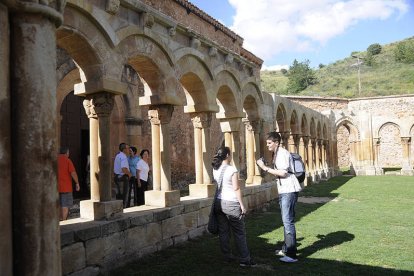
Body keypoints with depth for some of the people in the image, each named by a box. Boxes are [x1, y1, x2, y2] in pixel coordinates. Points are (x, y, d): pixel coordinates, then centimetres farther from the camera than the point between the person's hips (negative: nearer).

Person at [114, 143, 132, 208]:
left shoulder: (118, 155, 12)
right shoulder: (123, 157, -20)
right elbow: (124, 169, -32)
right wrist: (129, 174, -15)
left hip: (117, 177, 10)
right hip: (123, 177, -10)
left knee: (119, 194, 18)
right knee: (124, 194, 1)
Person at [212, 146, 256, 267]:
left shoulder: (215, 170, 6)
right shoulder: (232, 170, -12)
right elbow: (236, 189, -12)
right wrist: (242, 205, -6)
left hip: (219, 202, 6)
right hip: (231, 203, -6)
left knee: (223, 231, 12)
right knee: (239, 232, 2)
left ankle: (227, 256, 19)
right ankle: (245, 259, 5)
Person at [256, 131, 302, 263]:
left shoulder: (282, 153, -14)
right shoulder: (277, 154, 16)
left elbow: (283, 173, -22)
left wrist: (265, 168, -19)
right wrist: (266, 168, 9)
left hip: (289, 191, -11)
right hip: (284, 191, 11)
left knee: (288, 221, -10)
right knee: (286, 221, 17)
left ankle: (291, 254, -7)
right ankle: (286, 249, 28)